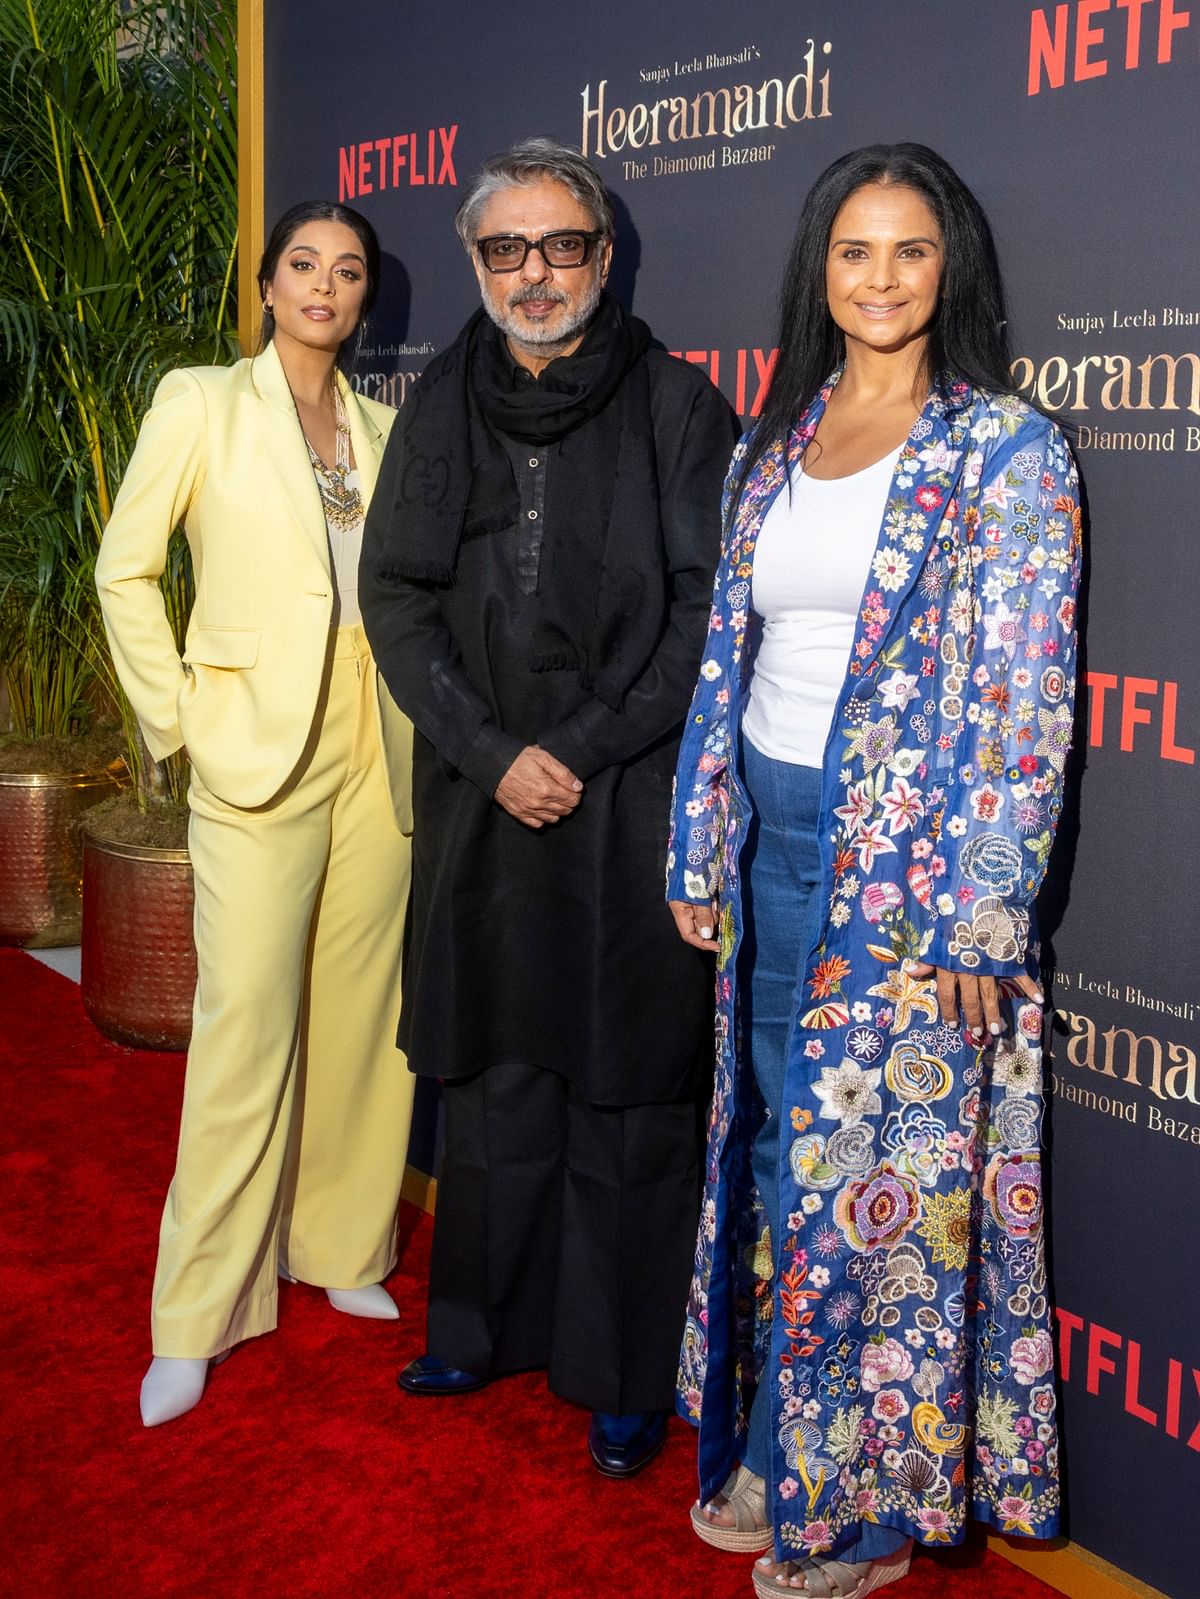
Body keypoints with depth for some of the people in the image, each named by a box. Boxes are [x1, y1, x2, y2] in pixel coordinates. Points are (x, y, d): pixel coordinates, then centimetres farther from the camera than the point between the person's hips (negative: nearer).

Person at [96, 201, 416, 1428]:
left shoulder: (380, 428, 14)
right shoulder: (202, 405, 2)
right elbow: (125, 569, 1)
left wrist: (422, 711, 5)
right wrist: (175, 714, -5)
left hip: (376, 751, 5)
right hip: (260, 751, -4)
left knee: (361, 1011, 9)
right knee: (246, 1022, -5)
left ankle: (342, 1251, 26)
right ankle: (195, 1320, 6)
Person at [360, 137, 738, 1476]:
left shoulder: (674, 406, -2)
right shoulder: (438, 408, 8)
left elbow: (709, 609, -6)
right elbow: (394, 596, 5)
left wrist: (578, 749, -12)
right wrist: (491, 752, -6)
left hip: (632, 804, -3)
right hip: (481, 803, 4)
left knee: (627, 1089, 3)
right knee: (492, 1077, 14)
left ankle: (625, 1376, 17)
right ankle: (486, 1326, 31)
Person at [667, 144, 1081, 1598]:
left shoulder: (1007, 450, -6)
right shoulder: (771, 449, 11)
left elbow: (1026, 697, -11)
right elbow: (726, 661, 13)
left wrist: (981, 916, -15)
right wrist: (700, 856, 10)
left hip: (909, 867, -5)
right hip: (771, 841, 6)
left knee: (880, 1174, 4)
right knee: (777, 1151, 13)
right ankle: (773, 1451, 31)